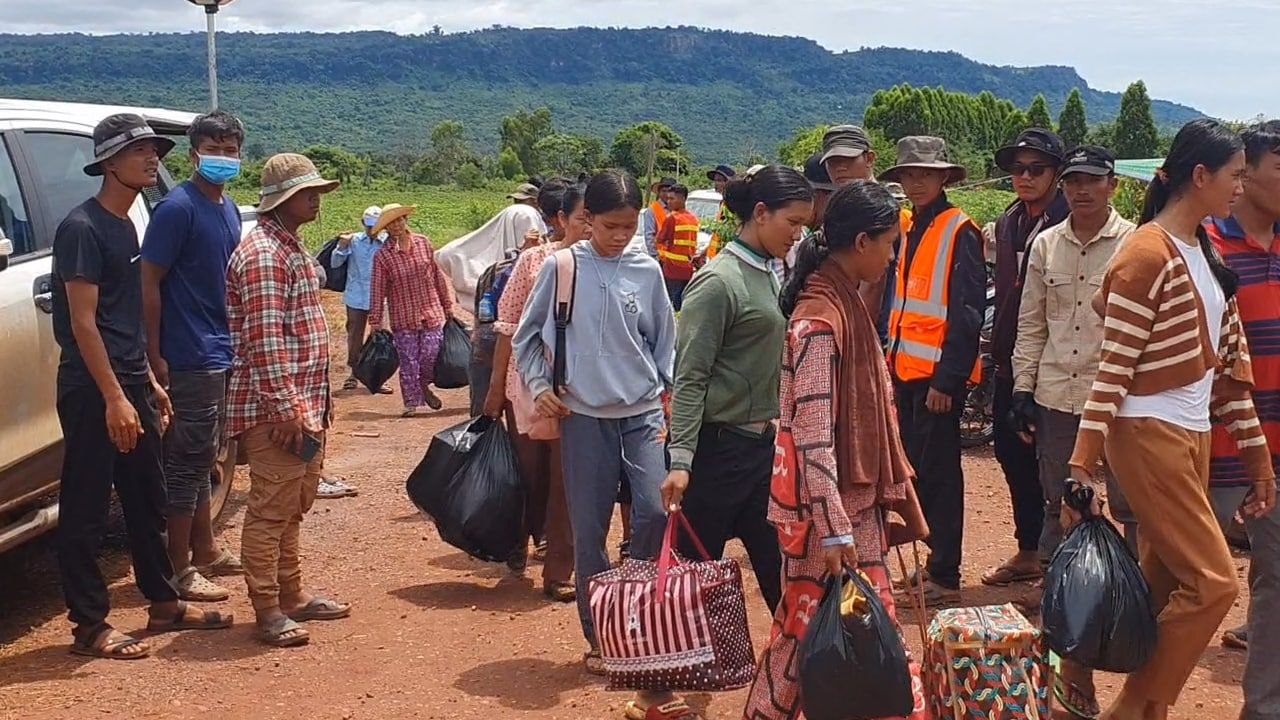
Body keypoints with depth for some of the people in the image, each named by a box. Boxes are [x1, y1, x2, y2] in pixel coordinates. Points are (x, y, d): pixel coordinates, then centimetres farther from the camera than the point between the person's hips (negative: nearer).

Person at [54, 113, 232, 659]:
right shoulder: (82, 227, -13)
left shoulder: (125, 226, 14)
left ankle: (164, 604, 27)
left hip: (130, 383, 9)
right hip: (93, 390, -9)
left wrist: (149, 383, 19)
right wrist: (114, 398, -23)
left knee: (147, 499, 16)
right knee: (86, 511, -1)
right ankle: (90, 626, 7)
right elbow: (83, 322, -19)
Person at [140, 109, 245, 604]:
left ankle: (205, 551, 28)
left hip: (222, 354, 8)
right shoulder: (177, 208, -13)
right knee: (187, 461, -3)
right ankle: (180, 570, 5)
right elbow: (149, 282, -15)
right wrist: (155, 355, -18)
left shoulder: (228, 209, 12)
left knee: (203, 459, 17)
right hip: (190, 356, -8)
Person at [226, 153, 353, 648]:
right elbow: (264, 340, -22)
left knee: (294, 507, 17)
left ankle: (291, 596, 27)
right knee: (270, 509, -4)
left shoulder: (291, 247, 18)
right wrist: (286, 406, -23)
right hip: (274, 409, -10)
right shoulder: (262, 253, -15)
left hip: (303, 405, 10)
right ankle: (268, 612, 2)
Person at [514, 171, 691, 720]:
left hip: (643, 414, 1)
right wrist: (539, 385, -2)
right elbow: (526, 335, 8)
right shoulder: (561, 267, -2)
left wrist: (664, 394, 9)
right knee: (589, 531, 4)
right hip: (585, 418, -1)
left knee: (656, 513, -14)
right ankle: (598, 635, 19)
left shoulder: (647, 270, 2)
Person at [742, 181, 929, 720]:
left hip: (856, 494, 9)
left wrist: (888, 490, 21)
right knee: (810, 625, 2)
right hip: (825, 503, -9)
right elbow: (812, 433, -24)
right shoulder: (820, 317, -20)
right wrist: (833, 528, -25)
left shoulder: (847, 302, 9)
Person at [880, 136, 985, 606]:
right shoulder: (907, 229, 15)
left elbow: (967, 311, -14)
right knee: (917, 468, 13)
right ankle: (933, 562, 23)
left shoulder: (959, 231, -9)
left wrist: (947, 378, -17)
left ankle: (945, 577, 4)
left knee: (937, 472, -3)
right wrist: (890, 360, 13)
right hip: (905, 369, 8)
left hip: (939, 373, -8)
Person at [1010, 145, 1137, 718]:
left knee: (1131, 504, 2)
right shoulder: (1045, 245, 7)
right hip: (1057, 395, 4)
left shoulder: (1135, 244, -5)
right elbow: (1031, 322, 10)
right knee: (1058, 501, 14)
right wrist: (1022, 387, 7)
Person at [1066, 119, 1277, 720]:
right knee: (1212, 582, -9)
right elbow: (1111, 370, -17)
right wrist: (1083, 470, -19)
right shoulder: (1146, 254, -14)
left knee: (1166, 587, 10)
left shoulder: (1206, 252, 13)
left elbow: (1228, 358, 16)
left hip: (1193, 436, 8)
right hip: (1148, 436, -8)